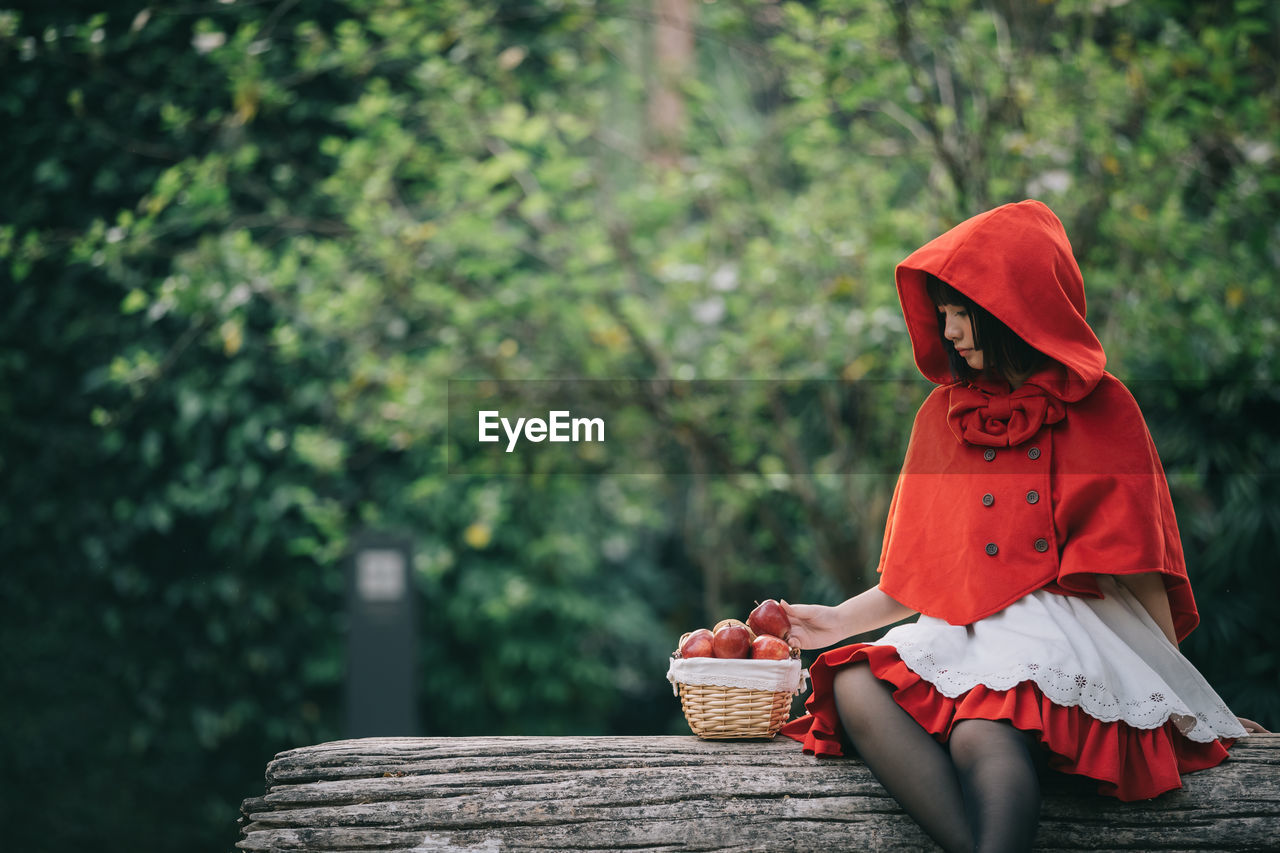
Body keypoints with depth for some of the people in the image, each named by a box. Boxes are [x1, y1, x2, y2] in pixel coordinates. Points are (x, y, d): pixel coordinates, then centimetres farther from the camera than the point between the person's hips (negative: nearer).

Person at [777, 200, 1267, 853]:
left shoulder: (1098, 408, 7)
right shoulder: (944, 413, 19)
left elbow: (1138, 570, 6)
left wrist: (1179, 695, 4)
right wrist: (839, 620, 10)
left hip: (1064, 630, -4)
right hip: (961, 634, 4)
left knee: (983, 735, -37)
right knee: (854, 687, -29)